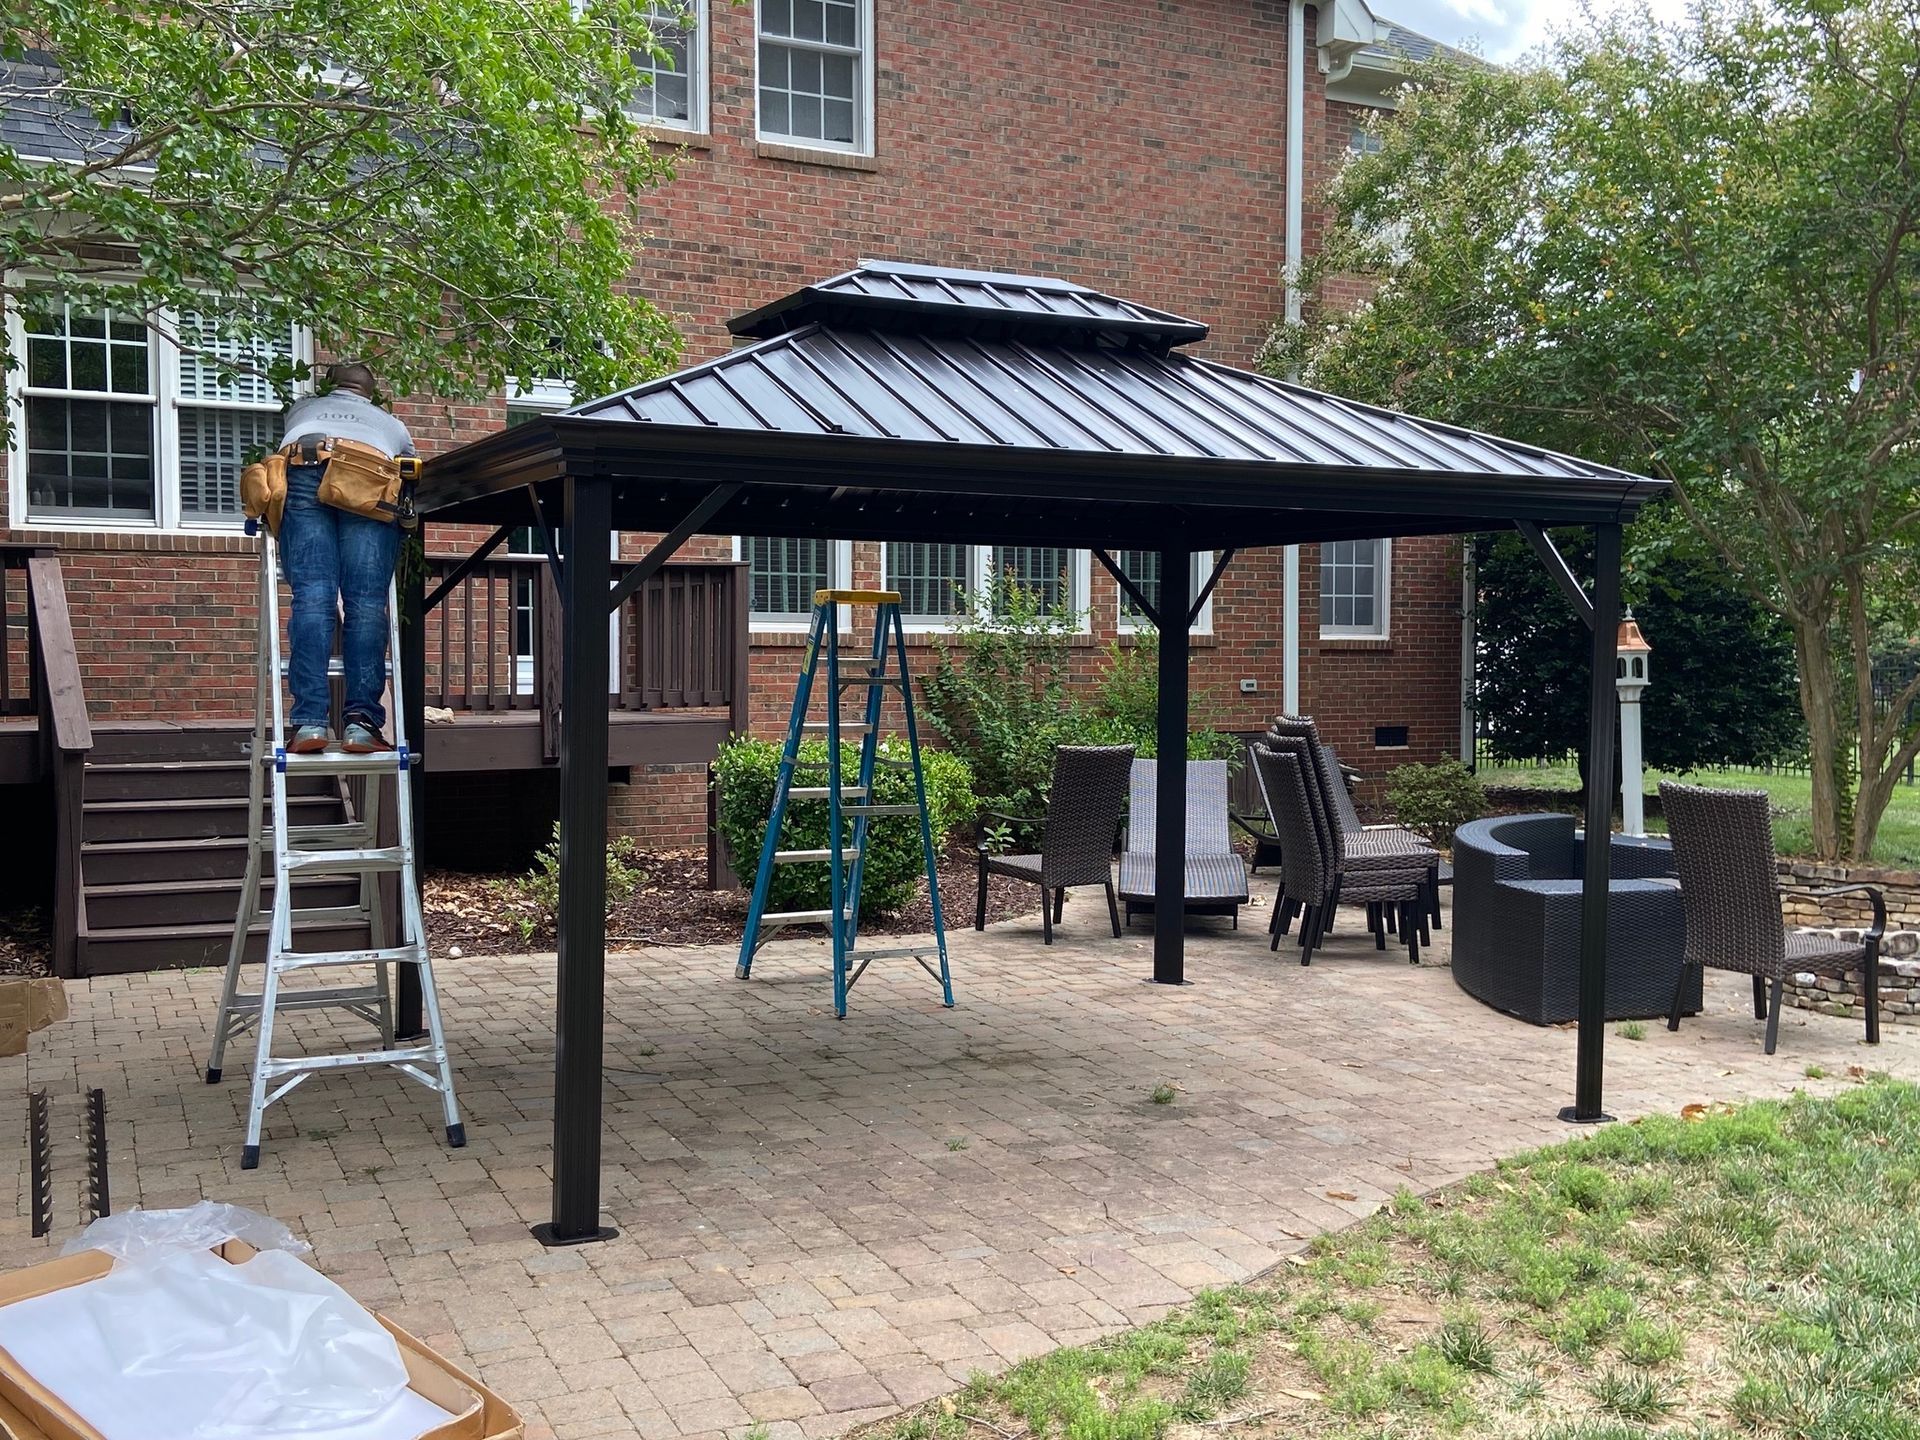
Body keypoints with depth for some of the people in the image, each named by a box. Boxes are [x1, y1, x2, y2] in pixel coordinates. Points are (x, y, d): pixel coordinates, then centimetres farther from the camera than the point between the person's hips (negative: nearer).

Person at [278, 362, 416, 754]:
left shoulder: (303, 409, 41)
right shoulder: (391, 425, 38)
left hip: (302, 471, 1)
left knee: (312, 598, -9)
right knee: (366, 604, -7)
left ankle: (309, 721, -21)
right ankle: (361, 720, -20)